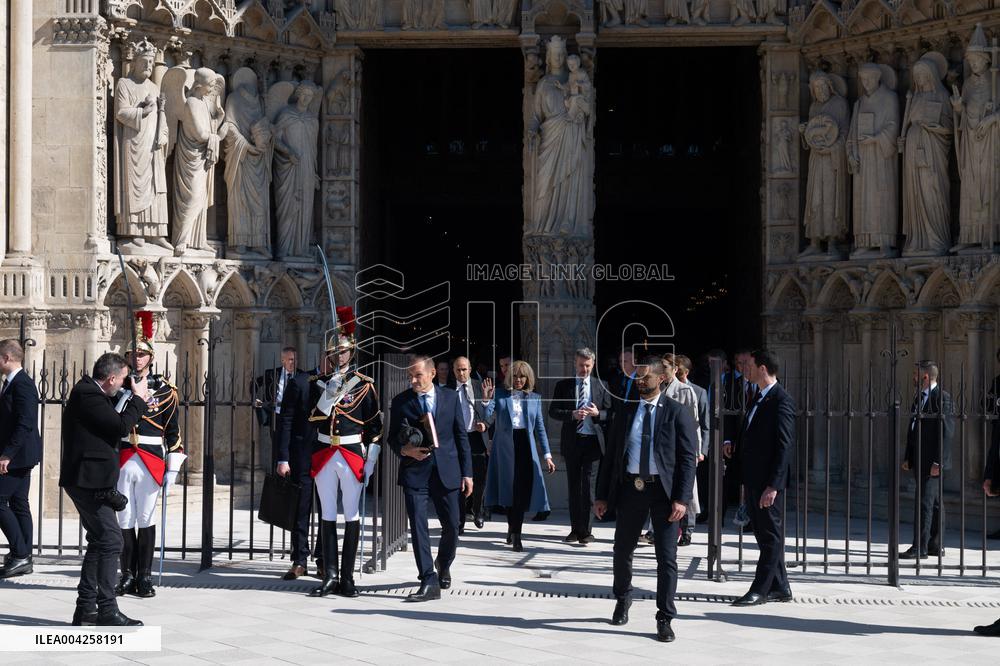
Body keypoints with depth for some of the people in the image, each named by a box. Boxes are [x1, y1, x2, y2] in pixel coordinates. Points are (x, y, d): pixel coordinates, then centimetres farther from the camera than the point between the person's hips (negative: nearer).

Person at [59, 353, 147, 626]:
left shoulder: (90, 392, 14)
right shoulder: (88, 396, -17)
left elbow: (112, 421, 24)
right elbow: (121, 427, -19)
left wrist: (132, 399, 14)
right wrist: (138, 399, -7)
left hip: (87, 480, 11)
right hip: (89, 480, -11)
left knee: (99, 542, 15)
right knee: (111, 540, -11)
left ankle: (85, 608, 18)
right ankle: (107, 610, -9)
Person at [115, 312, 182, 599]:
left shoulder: (164, 389, 4)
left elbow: (172, 429, 5)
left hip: (151, 461, -1)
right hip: (121, 460, 1)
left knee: (146, 519, 4)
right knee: (124, 519, 5)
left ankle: (145, 577, 10)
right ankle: (128, 575, 12)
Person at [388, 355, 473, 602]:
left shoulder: (451, 397, 6)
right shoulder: (401, 402, 4)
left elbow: (461, 436, 7)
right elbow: (393, 437, 9)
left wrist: (467, 472, 3)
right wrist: (404, 449, -13)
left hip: (446, 471, 1)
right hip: (415, 472, -1)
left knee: (452, 526, 7)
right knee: (418, 525, -9)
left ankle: (443, 565, 35)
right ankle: (429, 582, -6)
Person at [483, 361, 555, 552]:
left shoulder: (534, 398, 12)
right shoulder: (499, 395, 5)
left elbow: (540, 427, 12)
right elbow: (486, 416, -6)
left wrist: (547, 455, 8)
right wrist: (486, 399, -23)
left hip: (525, 445, 1)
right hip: (505, 445, -1)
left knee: (523, 488, -6)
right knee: (510, 488, 2)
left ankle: (514, 530, 4)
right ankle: (515, 533, 16)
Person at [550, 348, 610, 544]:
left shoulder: (601, 386, 6)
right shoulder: (563, 385, 6)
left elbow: (610, 413, 8)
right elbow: (553, 411, 2)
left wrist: (597, 413, -13)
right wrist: (572, 414, -14)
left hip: (593, 440, -2)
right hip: (571, 440, 2)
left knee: (588, 484, -7)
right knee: (573, 485, 8)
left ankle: (585, 530, -5)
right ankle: (575, 529, 16)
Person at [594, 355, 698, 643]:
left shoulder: (677, 413, -1)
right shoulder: (626, 412, 9)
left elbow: (688, 458, -5)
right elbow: (611, 455, 12)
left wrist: (682, 498, -14)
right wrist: (602, 495, 7)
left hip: (663, 490, -3)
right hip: (631, 488, 3)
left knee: (667, 557, -2)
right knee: (622, 550, 14)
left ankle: (665, 619, 8)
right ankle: (623, 599, 39)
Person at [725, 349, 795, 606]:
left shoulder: (781, 400, -15)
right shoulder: (759, 397, 14)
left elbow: (785, 445, -19)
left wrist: (773, 486, -23)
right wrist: (734, 446, 5)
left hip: (768, 481, -10)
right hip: (753, 479, 10)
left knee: (770, 535, 0)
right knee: (764, 534, 14)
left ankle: (760, 590, 4)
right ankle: (779, 587, 22)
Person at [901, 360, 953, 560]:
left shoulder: (942, 397, -11)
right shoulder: (918, 398, 16)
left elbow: (947, 430, -16)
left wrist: (938, 461, -19)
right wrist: (908, 457, 16)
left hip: (932, 461, -9)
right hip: (919, 460, 9)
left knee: (925, 502, -10)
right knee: (934, 503, 14)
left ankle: (920, 547, -9)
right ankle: (936, 546, 19)